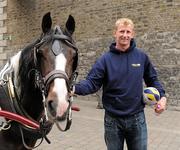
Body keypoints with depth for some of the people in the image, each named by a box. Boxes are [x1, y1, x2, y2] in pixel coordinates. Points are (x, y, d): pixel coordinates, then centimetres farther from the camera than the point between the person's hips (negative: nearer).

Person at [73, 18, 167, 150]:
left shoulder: (142, 57, -1)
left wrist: (162, 96, -7)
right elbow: (92, 82, -13)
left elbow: (152, 79, 9)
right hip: (113, 120, -1)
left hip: (137, 118, 1)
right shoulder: (106, 59, -7)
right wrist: (75, 88, -32)